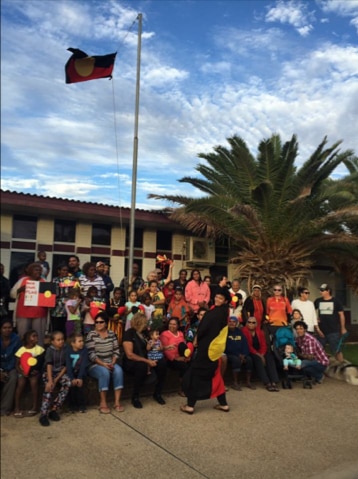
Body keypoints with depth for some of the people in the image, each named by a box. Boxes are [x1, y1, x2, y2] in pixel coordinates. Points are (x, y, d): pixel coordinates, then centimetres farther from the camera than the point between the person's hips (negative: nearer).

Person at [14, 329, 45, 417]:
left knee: (34, 382, -25)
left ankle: (34, 407, -10)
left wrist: (37, 370, -16)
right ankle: (17, 408, -8)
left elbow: (42, 362, 0)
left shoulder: (39, 349, -5)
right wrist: (21, 372, -18)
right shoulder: (21, 349, -6)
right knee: (21, 383, -24)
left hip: (34, 371, 0)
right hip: (23, 371, 0)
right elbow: (17, 364, -1)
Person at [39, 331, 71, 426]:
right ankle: (43, 414, -23)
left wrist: (57, 379, -13)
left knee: (68, 382, -24)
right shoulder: (50, 350, -8)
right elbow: (49, 366, -17)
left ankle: (54, 409, -15)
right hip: (49, 372, -3)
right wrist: (50, 380, -29)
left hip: (60, 372, 3)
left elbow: (65, 366, -1)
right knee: (49, 387, -30)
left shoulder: (65, 350, 0)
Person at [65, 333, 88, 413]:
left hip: (80, 371, 0)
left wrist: (80, 378, -25)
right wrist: (72, 378, -26)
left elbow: (83, 365, -16)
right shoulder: (68, 350, -13)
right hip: (71, 372, 0)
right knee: (71, 384, -20)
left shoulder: (84, 350, -12)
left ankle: (82, 405, -4)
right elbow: (68, 365, -18)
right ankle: (72, 405, -2)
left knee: (80, 383, -21)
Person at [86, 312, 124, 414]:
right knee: (104, 372, -34)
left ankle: (117, 402, -24)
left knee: (118, 370, -27)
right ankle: (103, 403, -24)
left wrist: (112, 363, -12)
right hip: (95, 365, -3)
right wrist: (103, 364, -21)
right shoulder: (91, 335, -5)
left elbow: (116, 351, 5)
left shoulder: (112, 334, 7)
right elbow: (91, 354, -12)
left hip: (110, 363, 4)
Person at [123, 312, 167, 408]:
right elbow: (130, 355, -20)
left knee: (162, 363, -19)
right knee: (142, 366, -39)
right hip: (131, 363, -7)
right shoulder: (129, 333, -12)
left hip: (145, 361, 7)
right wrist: (147, 361, -22)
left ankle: (157, 393, -3)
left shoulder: (144, 333, 12)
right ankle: (135, 397, -21)